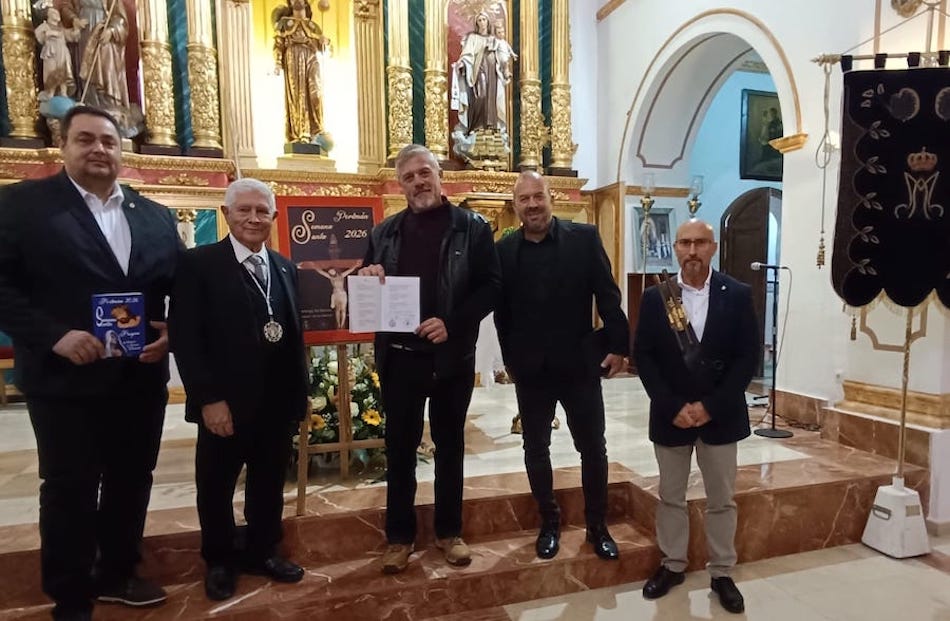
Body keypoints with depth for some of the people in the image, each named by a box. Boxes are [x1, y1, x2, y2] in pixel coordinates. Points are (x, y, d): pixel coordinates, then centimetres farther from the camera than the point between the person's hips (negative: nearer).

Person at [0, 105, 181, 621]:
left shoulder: (156, 216, 10)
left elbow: (180, 288, 9)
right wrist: (53, 335, -19)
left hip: (142, 378, 4)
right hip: (65, 379, -4)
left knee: (132, 482, 16)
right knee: (68, 491, 9)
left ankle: (118, 574, 37)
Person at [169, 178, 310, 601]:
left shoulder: (285, 268, 10)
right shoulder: (199, 263, -7)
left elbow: (294, 334, 9)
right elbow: (185, 337, -12)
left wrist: (301, 392, 7)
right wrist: (208, 399, -16)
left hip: (278, 403, 5)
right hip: (225, 403, -4)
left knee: (269, 483, 17)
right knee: (217, 487, 14)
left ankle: (262, 552, 38)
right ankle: (218, 561, 36)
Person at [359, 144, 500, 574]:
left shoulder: (471, 227, -1)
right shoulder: (385, 231, 9)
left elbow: (491, 285, -6)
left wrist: (452, 323, -19)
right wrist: (366, 277, -11)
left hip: (451, 357, -2)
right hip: (399, 357, 2)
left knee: (449, 445, 12)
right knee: (399, 447, 10)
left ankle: (449, 532, 29)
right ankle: (399, 537, 27)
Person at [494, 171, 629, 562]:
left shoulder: (584, 238, -4)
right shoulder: (504, 250, 1)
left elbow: (608, 295, -3)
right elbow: (501, 311, 5)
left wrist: (617, 346, -8)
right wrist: (510, 360, 6)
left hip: (580, 364, -1)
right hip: (530, 370, 2)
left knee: (593, 448, 10)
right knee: (535, 450, 12)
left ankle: (597, 526, 31)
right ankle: (549, 523, 33)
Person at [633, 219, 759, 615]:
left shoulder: (738, 295, -4)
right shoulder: (654, 297, -3)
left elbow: (748, 357, -6)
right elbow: (643, 356, -4)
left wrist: (710, 405, -14)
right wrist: (673, 406, -13)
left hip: (720, 415, 0)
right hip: (670, 415, 1)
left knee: (721, 500, 13)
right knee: (670, 497, 14)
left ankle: (721, 573, 31)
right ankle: (672, 565, 32)